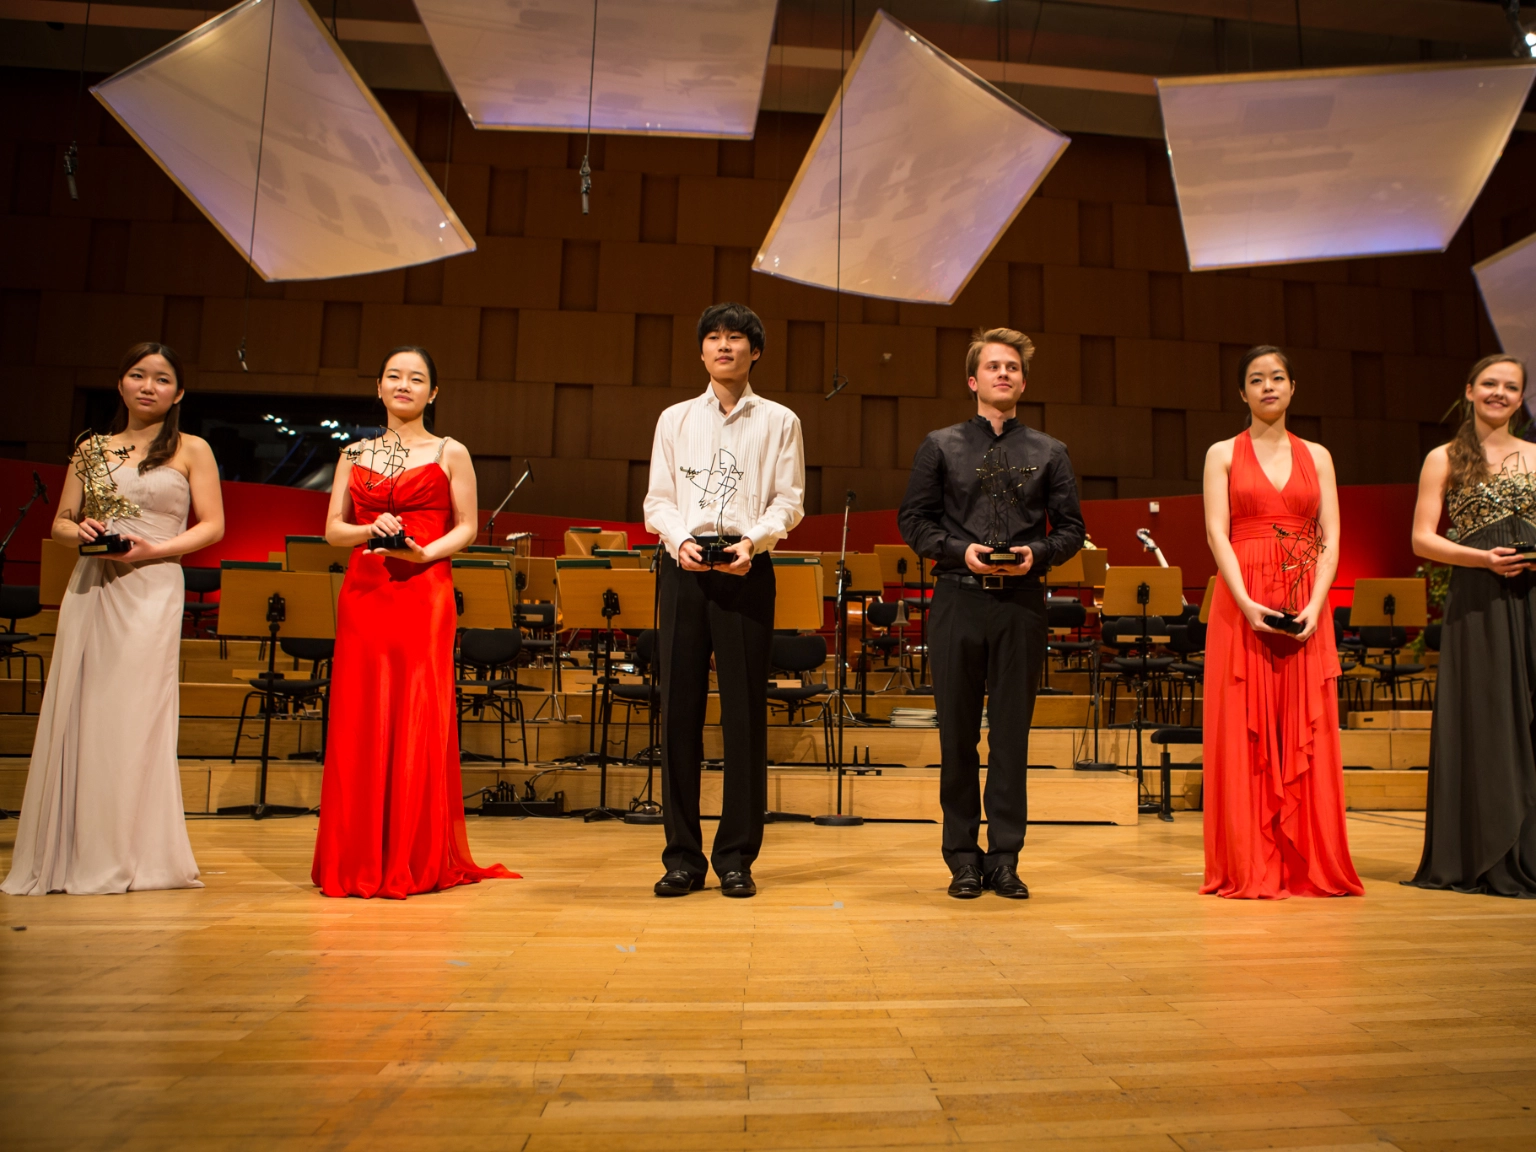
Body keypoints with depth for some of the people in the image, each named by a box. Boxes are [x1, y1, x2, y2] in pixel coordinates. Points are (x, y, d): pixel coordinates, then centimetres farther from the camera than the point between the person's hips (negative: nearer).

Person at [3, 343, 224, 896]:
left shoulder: (191, 450, 6)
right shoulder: (91, 448, 15)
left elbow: (213, 525, 1)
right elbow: (60, 522, 17)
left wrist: (153, 549, -12)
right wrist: (80, 532, -6)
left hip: (151, 589, -4)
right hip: (89, 586, 4)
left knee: (132, 716, -4)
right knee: (75, 711, 2)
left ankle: (127, 856, 4)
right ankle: (68, 851, 12)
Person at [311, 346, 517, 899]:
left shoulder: (451, 453, 7)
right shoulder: (354, 454, 15)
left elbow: (466, 527, 4)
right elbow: (332, 528, 12)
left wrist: (424, 552, -14)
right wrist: (369, 530, -9)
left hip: (425, 593, -3)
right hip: (363, 594, 3)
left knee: (419, 721, -4)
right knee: (359, 721, 2)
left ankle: (419, 859, 6)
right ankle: (358, 859, 12)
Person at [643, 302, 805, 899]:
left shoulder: (778, 421, 11)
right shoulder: (675, 419, 17)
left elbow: (788, 501, 3)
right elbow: (657, 499, 11)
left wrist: (752, 540, -15)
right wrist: (679, 540, -9)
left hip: (745, 568, -2)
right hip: (684, 566, 2)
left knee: (744, 712, -1)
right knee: (679, 708, 1)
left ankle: (737, 858, 9)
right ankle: (683, 857, 11)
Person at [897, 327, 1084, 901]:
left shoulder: (1049, 453, 11)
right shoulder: (940, 446, 8)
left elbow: (1070, 527, 10)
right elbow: (913, 519, 4)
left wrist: (1036, 553, -10)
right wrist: (960, 551, -11)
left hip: (1021, 601, 1)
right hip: (958, 600, 0)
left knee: (1012, 732, 4)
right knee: (957, 732, 4)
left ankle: (1004, 858, 14)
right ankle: (963, 857, 16)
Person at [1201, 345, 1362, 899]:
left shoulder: (1317, 456, 13)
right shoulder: (1222, 454, 7)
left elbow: (1331, 539, 5)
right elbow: (1217, 534, -4)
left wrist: (1314, 606, -10)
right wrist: (1246, 603, -17)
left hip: (1305, 609, 2)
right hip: (1242, 607, -2)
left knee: (1306, 733, 3)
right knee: (1244, 733, -1)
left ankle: (1310, 863, 11)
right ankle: (1249, 867, 5)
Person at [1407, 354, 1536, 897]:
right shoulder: (1445, 459, 6)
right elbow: (1422, 539, 0)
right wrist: (1483, 558, -14)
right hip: (1477, 601, -3)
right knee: (1484, 721, -1)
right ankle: (1486, 857, 8)